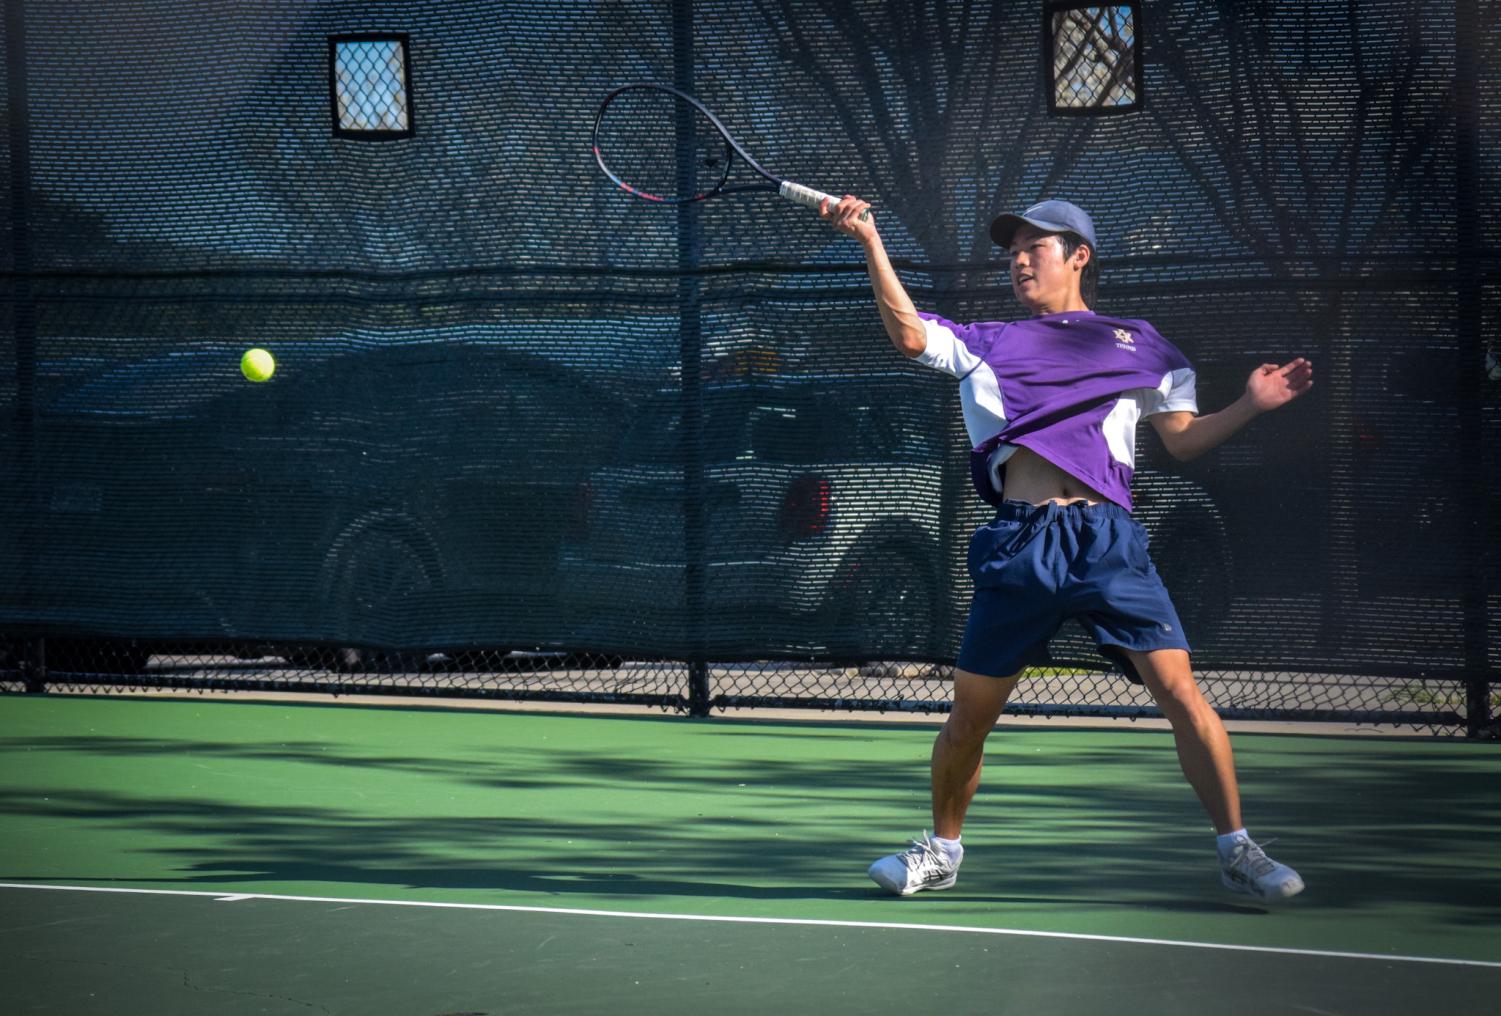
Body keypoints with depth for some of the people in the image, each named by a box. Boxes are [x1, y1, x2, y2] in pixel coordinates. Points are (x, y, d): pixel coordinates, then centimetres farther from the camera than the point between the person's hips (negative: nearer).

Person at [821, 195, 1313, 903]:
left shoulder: (1136, 343, 19)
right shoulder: (988, 343, 21)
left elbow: (1184, 439, 18)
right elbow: (909, 334, 6)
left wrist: (1252, 406, 2)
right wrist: (871, 244, -3)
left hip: (1108, 536, -1)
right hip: (1019, 543, 1)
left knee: (1180, 691, -12)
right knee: (971, 712, 5)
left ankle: (1237, 850, -5)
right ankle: (940, 850, 25)